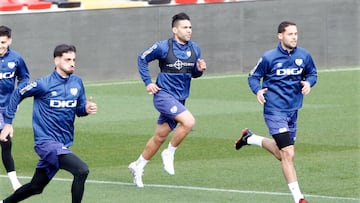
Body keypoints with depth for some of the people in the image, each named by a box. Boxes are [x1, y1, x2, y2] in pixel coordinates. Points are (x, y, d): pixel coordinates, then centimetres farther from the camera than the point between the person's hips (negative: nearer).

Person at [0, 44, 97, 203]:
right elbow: (17, 94, 2)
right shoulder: (43, 84, -11)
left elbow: (78, 109, 13)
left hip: (63, 144, 7)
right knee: (82, 170, -25)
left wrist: (86, 109, -11)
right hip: (46, 142, -7)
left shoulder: (77, 82, 4)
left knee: (35, 187, 18)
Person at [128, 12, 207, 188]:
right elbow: (142, 59, 0)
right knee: (189, 121, -25)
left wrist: (200, 69, -7)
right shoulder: (163, 47, -12)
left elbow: (194, 73, 16)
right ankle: (169, 153, -7)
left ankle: (138, 166, 28)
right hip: (164, 94, -6)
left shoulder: (195, 49, 5)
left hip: (179, 99, 6)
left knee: (160, 137, 11)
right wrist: (148, 82, -5)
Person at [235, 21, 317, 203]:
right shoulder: (269, 58, -10)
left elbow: (312, 73, 15)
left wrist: (308, 83, -8)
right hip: (275, 111, -6)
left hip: (292, 110, 6)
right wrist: (258, 90, -18)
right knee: (288, 154, -13)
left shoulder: (304, 56, 0)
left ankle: (250, 138, 43)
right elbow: (253, 77, 2)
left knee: (281, 153, 19)